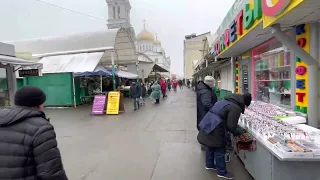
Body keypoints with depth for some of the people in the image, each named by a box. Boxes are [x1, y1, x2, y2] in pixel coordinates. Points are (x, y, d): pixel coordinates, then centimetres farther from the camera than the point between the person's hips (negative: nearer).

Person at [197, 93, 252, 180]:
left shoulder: (228, 101, 17)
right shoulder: (236, 108, -12)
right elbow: (231, 126, -14)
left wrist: (237, 128, 25)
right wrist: (239, 131, 6)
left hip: (207, 126, 10)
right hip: (215, 132, -9)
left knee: (210, 147, 27)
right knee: (219, 151, 10)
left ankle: (209, 165, 46)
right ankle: (222, 172, 29)